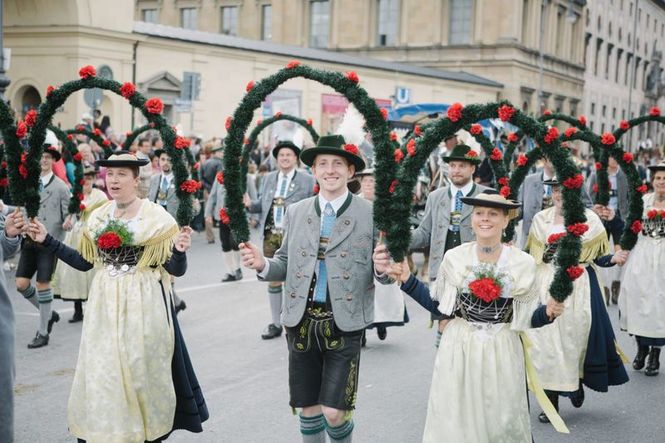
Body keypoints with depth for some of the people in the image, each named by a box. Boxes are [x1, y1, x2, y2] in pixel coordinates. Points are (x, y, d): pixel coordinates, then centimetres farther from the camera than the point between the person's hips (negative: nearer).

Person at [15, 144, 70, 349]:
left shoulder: (60, 186, -2)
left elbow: (67, 215, -3)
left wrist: (67, 222, -25)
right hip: (29, 240, 4)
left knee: (43, 284, -1)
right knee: (21, 283, 2)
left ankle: (43, 333, 11)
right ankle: (48, 313, 27)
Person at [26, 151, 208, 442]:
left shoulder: (157, 217, -9)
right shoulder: (97, 217, 5)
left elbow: (176, 270, -9)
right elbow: (84, 262, 11)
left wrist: (180, 250, -31)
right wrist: (46, 241, 6)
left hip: (143, 306, -4)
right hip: (104, 306, 4)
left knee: (142, 371, 6)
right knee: (101, 372, 7)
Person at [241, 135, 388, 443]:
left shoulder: (371, 215, -4)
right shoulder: (296, 212, 8)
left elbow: (384, 275, -2)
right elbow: (286, 264, 11)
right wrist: (262, 264, -9)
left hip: (344, 324, -3)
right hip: (302, 322, 3)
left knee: (334, 412, -4)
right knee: (308, 408, 13)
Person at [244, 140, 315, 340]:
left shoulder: (307, 180, 0)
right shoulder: (268, 178, 14)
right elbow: (262, 204, 13)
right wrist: (249, 204, -7)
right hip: (271, 235, 4)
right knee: (273, 278, 10)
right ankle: (275, 324, 21)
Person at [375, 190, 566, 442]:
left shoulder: (523, 263, -3)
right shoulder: (454, 258, -2)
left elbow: (528, 317, 1)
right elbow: (437, 305, 4)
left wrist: (549, 312, -18)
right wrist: (406, 280, -3)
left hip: (501, 353, 0)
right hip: (458, 350, 0)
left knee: (502, 422, 9)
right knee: (455, 420, 7)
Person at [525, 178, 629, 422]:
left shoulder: (589, 218, -1)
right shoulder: (541, 219, 7)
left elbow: (598, 256, 0)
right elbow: (530, 253, 13)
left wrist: (614, 258, -19)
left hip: (579, 286, -2)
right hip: (548, 285, 2)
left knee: (576, 335, 1)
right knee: (547, 339, 0)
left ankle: (577, 381, 30)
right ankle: (551, 401, 8)